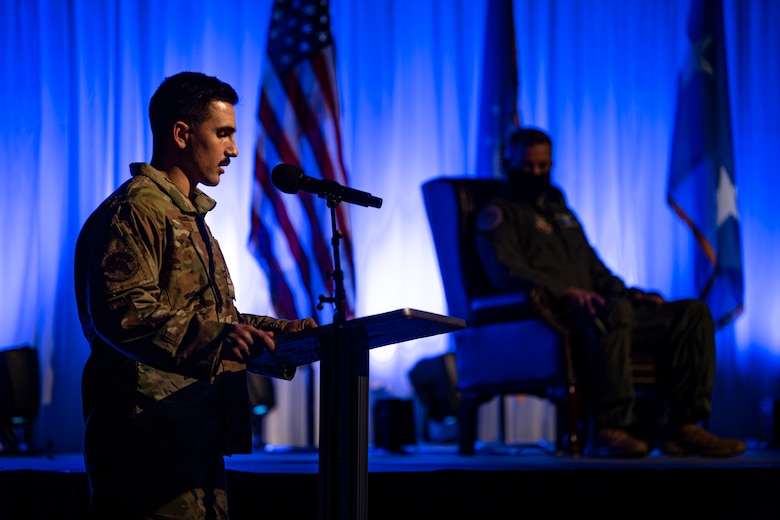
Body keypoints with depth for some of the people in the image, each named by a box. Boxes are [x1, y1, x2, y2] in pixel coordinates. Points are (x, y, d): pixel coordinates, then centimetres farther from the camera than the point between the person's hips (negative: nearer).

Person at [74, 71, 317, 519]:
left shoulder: (190, 215, 26)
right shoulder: (134, 210, -9)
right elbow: (122, 311, -23)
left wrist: (279, 330, 18)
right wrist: (215, 336, -34)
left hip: (198, 440, 10)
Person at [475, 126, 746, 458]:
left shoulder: (562, 213, 35)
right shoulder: (499, 215, 9)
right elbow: (506, 271, -10)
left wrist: (630, 293, 10)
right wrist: (565, 290, -24)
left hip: (592, 311, 8)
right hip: (553, 315, -8)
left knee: (693, 313, -8)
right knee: (615, 310, -40)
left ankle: (682, 425, -17)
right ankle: (610, 428, -42)